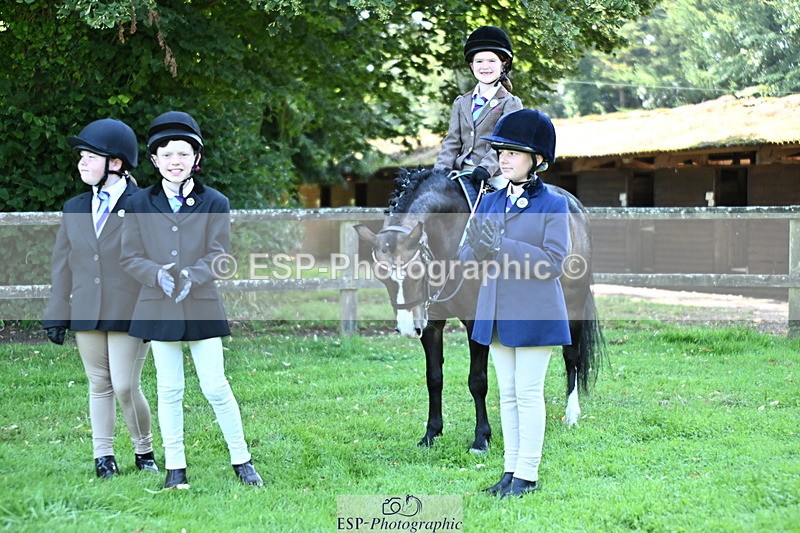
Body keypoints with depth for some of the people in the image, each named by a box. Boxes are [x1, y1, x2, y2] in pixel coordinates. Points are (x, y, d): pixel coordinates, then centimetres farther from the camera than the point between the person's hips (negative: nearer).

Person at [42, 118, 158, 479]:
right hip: (86, 314, 5)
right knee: (99, 386, 10)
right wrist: (56, 314, 10)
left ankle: (144, 450, 14)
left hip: (130, 313, -5)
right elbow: (63, 265, 14)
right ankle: (103, 456, 18)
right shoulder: (74, 209, 11)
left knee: (125, 386, -6)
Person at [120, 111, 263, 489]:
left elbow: (218, 255, -4)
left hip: (203, 307, -1)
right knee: (169, 390, 6)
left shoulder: (214, 203, 1)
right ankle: (175, 467, 15)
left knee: (215, 386, 0)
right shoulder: (140, 204, 4)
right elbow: (130, 256, 2)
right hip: (158, 308, 1)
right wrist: (158, 274, -18)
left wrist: (192, 277, -23)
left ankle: (241, 461, 13)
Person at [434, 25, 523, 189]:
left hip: (493, 176, -5)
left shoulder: (510, 103, 3)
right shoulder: (461, 103, 19)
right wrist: (440, 170, -4)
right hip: (461, 173, 5)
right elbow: (452, 140, 13)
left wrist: (486, 167, -25)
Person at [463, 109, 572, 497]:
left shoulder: (553, 205, -7)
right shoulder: (489, 202, 9)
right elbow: (468, 259, 7)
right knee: (507, 393, 11)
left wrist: (502, 248, -23)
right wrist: (479, 247, -17)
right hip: (496, 314, 6)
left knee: (528, 392, -2)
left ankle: (527, 474, 6)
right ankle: (511, 470, 18)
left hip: (534, 315, -6)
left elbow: (553, 262, -16)